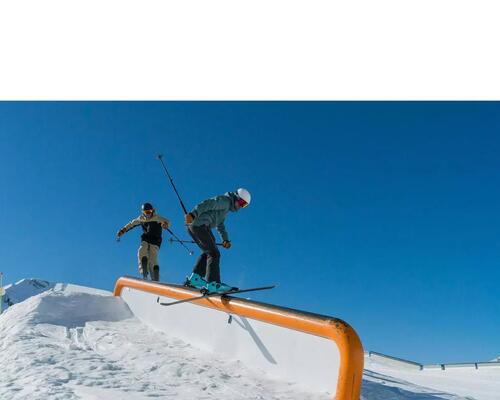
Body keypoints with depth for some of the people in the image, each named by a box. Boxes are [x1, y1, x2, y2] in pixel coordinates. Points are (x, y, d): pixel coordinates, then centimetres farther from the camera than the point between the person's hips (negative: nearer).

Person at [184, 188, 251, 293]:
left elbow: (220, 225, 29)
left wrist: (225, 239, 17)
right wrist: (193, 214, -29)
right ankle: (212, 283, -19)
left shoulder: (227, 207, 28)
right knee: (214, 253, -13)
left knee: (208, 252, 16)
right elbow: (207, 204, -17)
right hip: (200, 225, -11)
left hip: (193, 226, 11)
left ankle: (195, 278, 14)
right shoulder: (225, 200, -4)